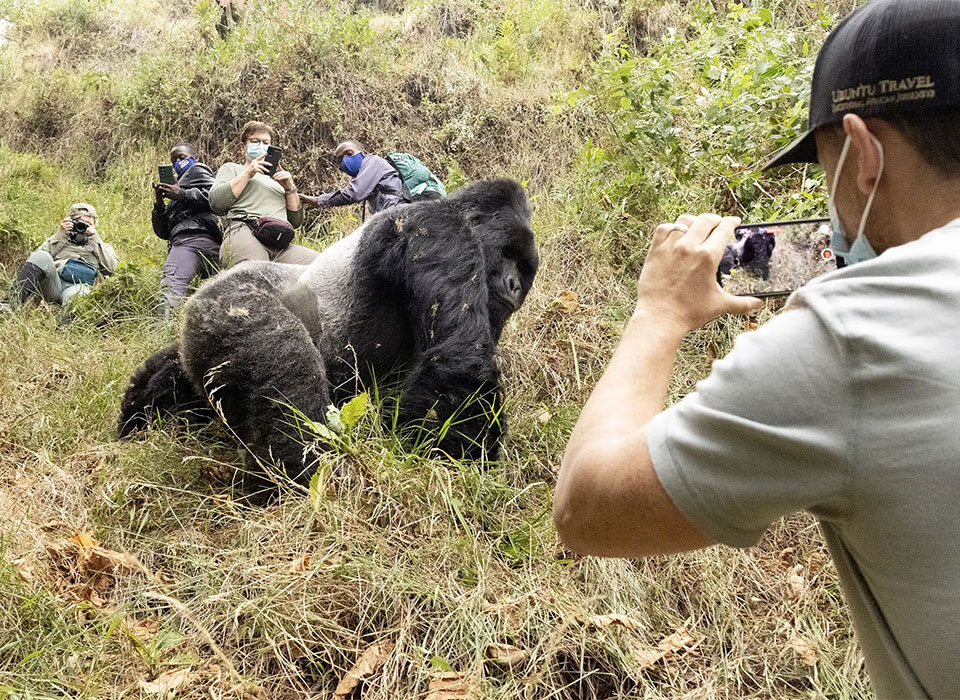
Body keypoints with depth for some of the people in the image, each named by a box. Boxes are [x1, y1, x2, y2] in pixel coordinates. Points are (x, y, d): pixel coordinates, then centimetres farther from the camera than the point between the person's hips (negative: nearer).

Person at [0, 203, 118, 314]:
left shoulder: (101, 245, 32)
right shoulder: (61, 240, 34)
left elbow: (111, 268, 10)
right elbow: (35, 257, 14)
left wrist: (95, 238, 12)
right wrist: (60, 234, 11)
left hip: (80, 285, -2)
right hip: (53, 283, 2)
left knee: (77, 292, -39)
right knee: (41, 256, -28)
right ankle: (11, 302, -41)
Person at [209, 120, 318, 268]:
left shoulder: (278, 179, 39)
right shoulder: (231, 168, 28)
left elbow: (296, 221, 27)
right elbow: (215, 202, 7)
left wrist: (290, 189, 13)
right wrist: (247, 174, 5)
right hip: (244, 233, -5)